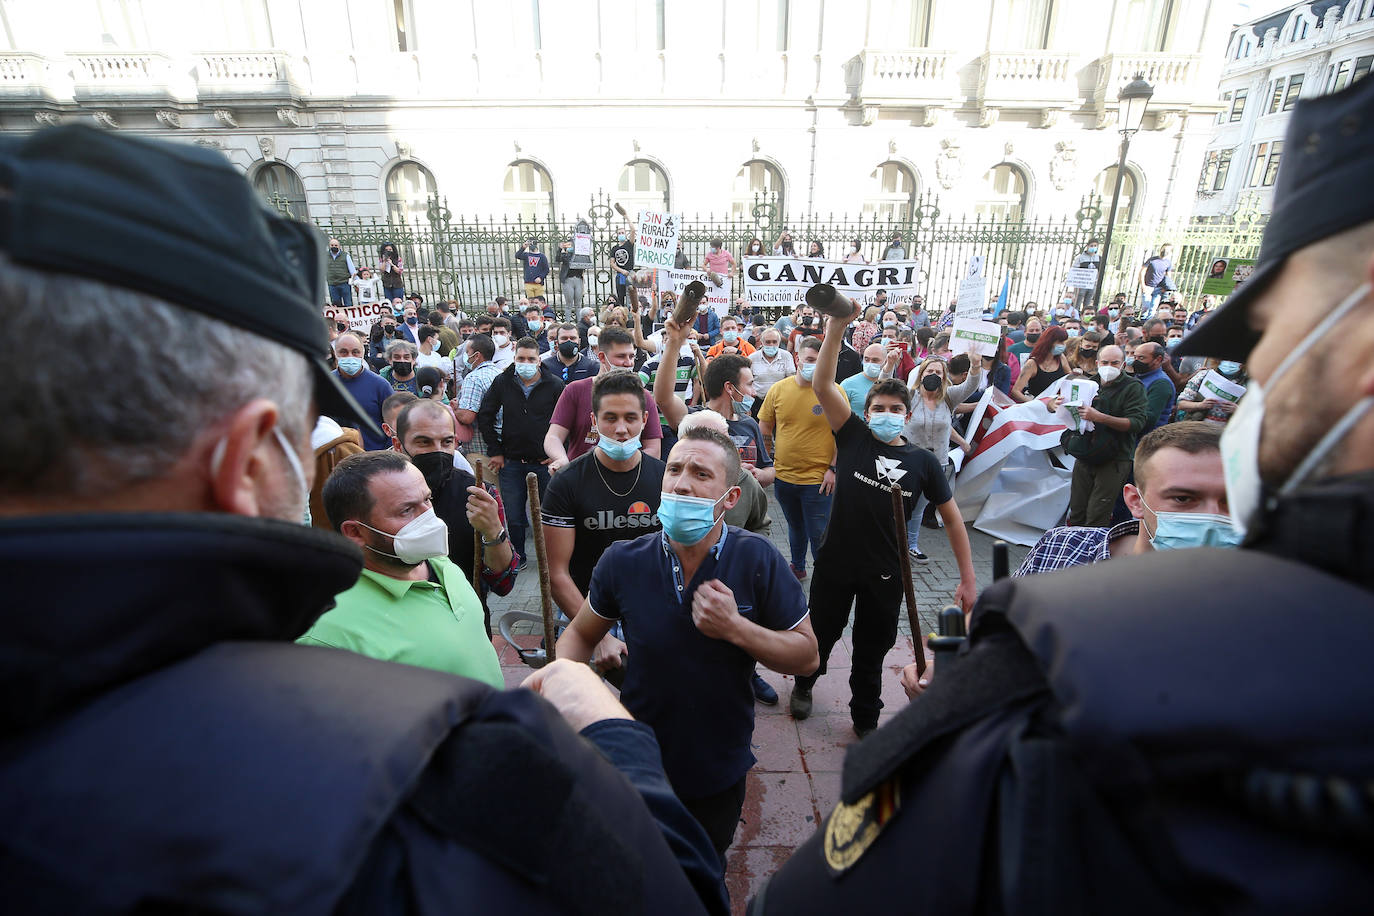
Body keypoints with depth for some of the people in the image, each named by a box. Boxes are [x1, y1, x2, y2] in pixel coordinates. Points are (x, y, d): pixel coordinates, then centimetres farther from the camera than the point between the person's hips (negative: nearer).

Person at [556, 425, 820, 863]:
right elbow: (580, 634, -2)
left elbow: (806, 655, -15)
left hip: (719, 768, 0)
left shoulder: (757, 560, -22)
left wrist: (735, 628, -30)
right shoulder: (623, 561, -18)